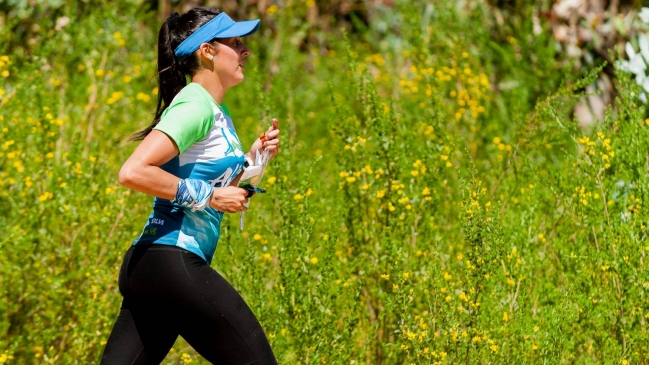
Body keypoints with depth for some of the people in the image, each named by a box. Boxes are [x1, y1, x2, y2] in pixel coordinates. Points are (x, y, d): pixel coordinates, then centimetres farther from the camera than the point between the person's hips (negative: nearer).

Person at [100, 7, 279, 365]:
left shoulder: (217, 113, 18)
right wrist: (206, 196, -17)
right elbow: (133, 172, -22)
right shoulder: (195, 106, -12)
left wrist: (254, 157, 14)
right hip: (171, 263, -10)